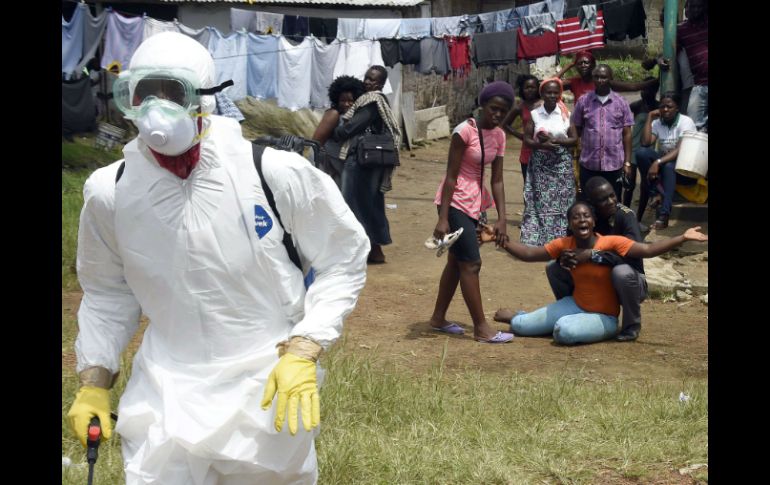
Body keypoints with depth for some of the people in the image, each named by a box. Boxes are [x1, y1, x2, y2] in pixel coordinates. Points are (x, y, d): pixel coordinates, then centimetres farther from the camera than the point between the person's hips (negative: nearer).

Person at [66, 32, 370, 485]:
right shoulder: (110, 192, -7)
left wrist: (304, 351, -12)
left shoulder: (275, 174, -16)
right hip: (167, 394, 1)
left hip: (269, 390, -1)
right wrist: (95, 379, 9)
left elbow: (343, 258, -4)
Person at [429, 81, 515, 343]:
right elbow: (451, 176, -18)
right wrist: (443, 218, -20)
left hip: (475, 202, 8)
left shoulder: (499, 136, 3)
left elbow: (497, 180, 1)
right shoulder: (465, 131, -18)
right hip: (456, 201, -8)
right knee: (471, 263, -7)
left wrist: (501, 219, -6)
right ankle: (481, 328, -1)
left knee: (456, 261, 15)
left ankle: (438, 318, 27)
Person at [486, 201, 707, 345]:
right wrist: (498, 239, -10)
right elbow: (528, 253, -1)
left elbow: (648, 250, -25)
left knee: (564, 330, -34)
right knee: (520, 327, -1)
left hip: (604, 317, -4)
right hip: (575, 305, 4)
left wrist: (684, 237, -35)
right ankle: (514, 317, 39)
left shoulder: (611, 242, -19)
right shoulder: (564, 245, -5)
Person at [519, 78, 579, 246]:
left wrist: (555, 141, -15)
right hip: (540, 164, 0)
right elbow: (526, 139, 0)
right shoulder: (534, 114, 2)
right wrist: (542, 145, -18)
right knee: (540, 202, -3)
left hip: (561, 164, 0)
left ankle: (561, 239, 6)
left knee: (561, 202, -1)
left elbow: (574, 139, 0)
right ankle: (539, 240, 2)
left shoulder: (566, 114, 2)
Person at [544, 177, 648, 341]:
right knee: (553, 267, -8)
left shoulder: (625, 215, -21)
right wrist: (563, 258, -32)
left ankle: (632, 325, -14)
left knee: (622, 272, -39)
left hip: (629, 283, -4)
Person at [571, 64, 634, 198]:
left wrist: (627, 162, 0)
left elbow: (626, 134, 4)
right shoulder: (583, 101, 2)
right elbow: (576, 131, 7)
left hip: (614, 164, 0)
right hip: (588, 164, 0)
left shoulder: (621, 103, 2)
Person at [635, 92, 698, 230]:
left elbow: (680, 150, -25)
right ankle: (656, 195, -23)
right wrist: (650, 117, -12)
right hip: (664, 163, 5)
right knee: (641, 153, -21)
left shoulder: (685, 121, -13)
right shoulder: (657, 122, 1)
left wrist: (657, 162, -37)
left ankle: (663, 215, -43)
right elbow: (645, 143, -13)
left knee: (668, 166, -38)